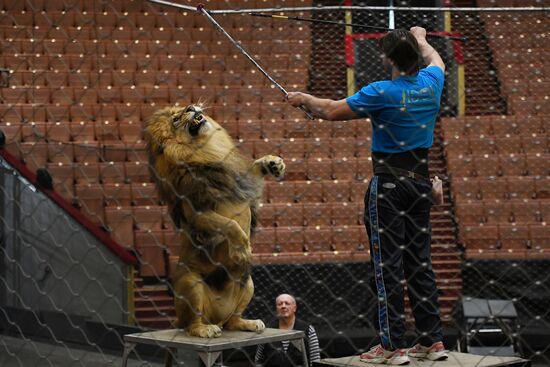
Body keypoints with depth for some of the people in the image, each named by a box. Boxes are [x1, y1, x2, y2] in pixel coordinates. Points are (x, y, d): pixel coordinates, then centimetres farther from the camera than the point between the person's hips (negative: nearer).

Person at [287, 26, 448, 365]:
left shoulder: (382, 93, -15)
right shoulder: (431, 83, 2)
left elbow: (331, 111, -8)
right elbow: (436, 60, 28)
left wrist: (304, 99, 11)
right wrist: (420, 39, 47)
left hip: (389, 186, -6)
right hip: (421, 182, 6)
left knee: (389, 264, -3)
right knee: (420, 262, 11)